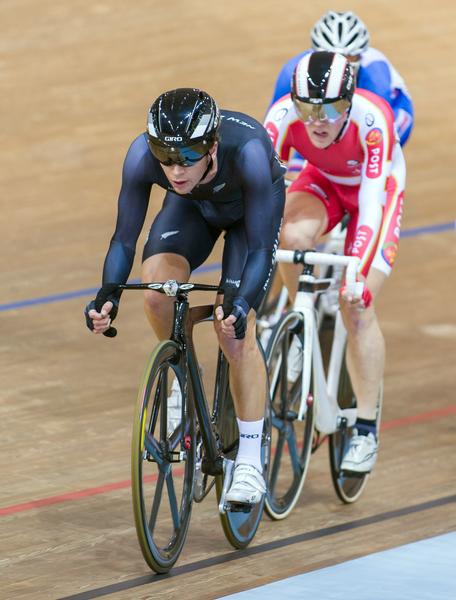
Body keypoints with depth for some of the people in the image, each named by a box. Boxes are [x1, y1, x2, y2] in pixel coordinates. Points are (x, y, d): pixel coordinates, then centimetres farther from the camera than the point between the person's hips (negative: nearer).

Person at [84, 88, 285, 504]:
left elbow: (258, 249, -37)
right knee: (156, 286, -26)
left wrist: (240, 304, -53)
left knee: (234, 328, -17)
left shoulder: (246, 151, -43)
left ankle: (250, 463, -4)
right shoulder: (142, 155, -36)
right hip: (193, 207, 3)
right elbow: (124, 239, -26)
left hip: (254, 206, -3)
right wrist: (108, 297, -43)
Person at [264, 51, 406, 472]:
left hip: (376, 188, -2)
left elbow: (371, 202, -41)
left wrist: (358, 274, -50)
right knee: (292, 237, -33)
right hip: (322, 180, 2)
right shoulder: (284, 115, -32)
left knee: (358, 307, -15)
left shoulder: (372, 119, -39)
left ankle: (366, 430, -4)